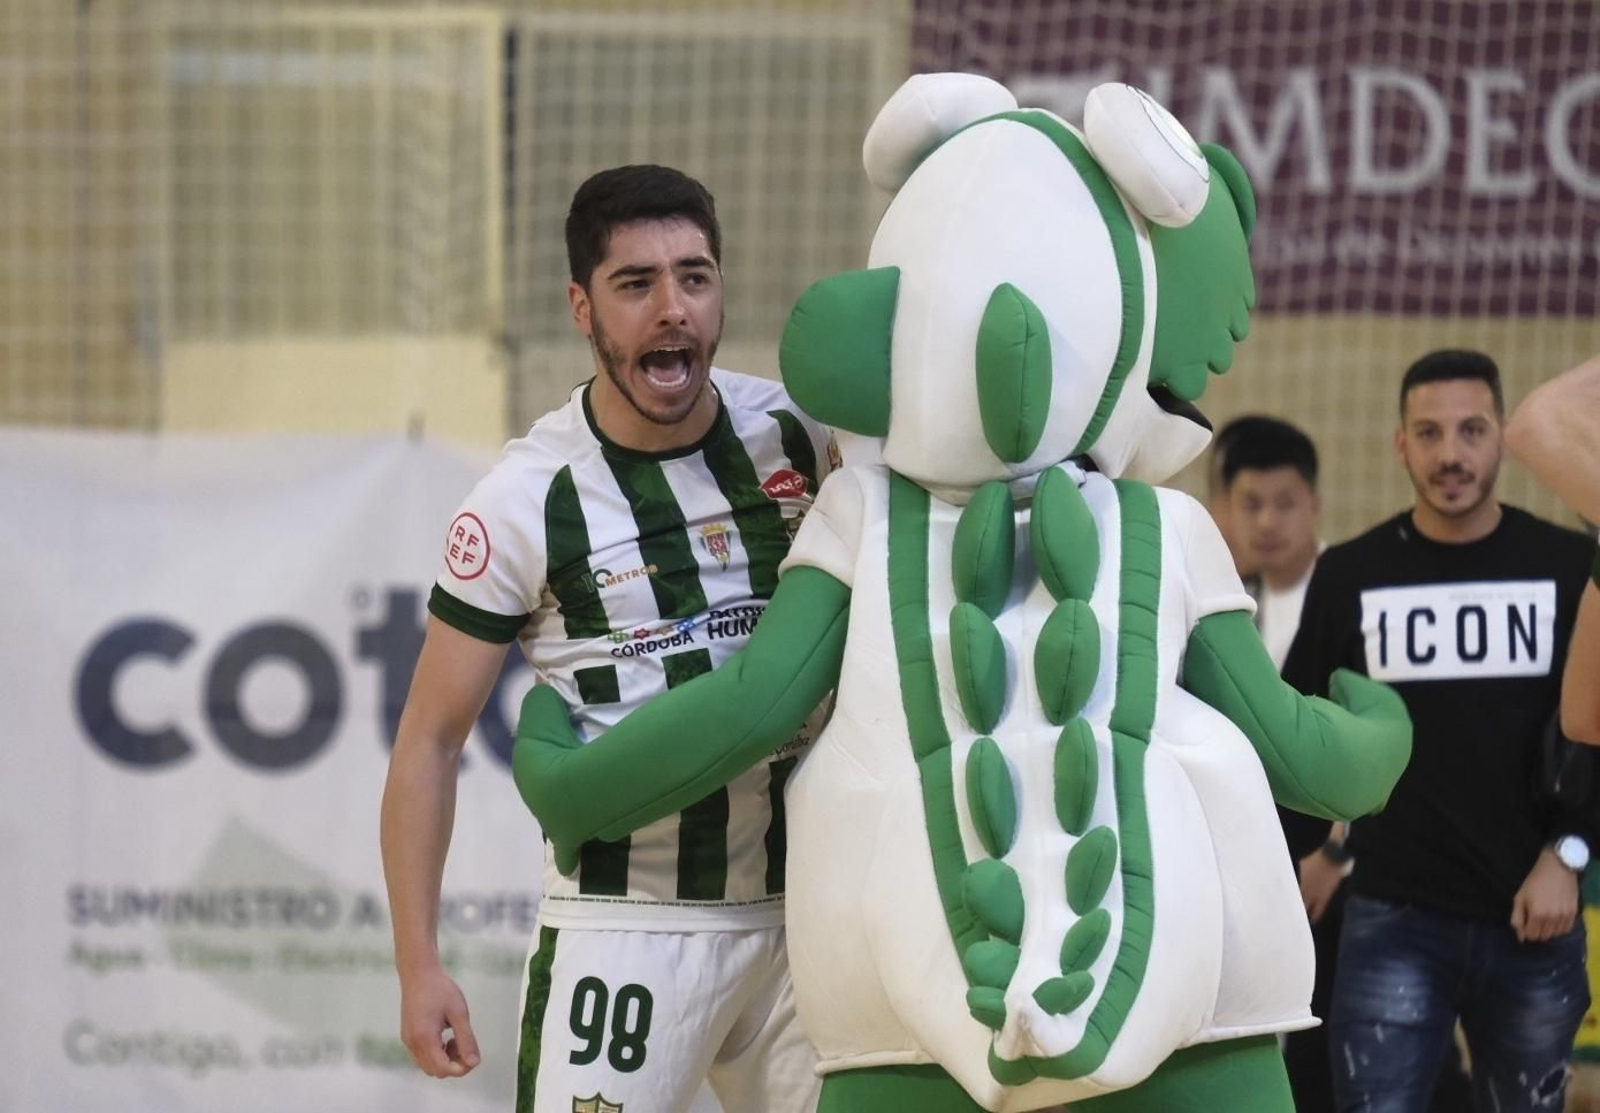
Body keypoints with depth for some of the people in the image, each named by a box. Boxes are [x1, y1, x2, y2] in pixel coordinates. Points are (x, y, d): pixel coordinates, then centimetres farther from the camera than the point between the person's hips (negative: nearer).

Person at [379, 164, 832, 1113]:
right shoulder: (526, 504, -9)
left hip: (800, 918, 4)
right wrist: (419, 964, -8)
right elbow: (431, 740, -4)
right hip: (626, 929, -4)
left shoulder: (801, 435, 0)